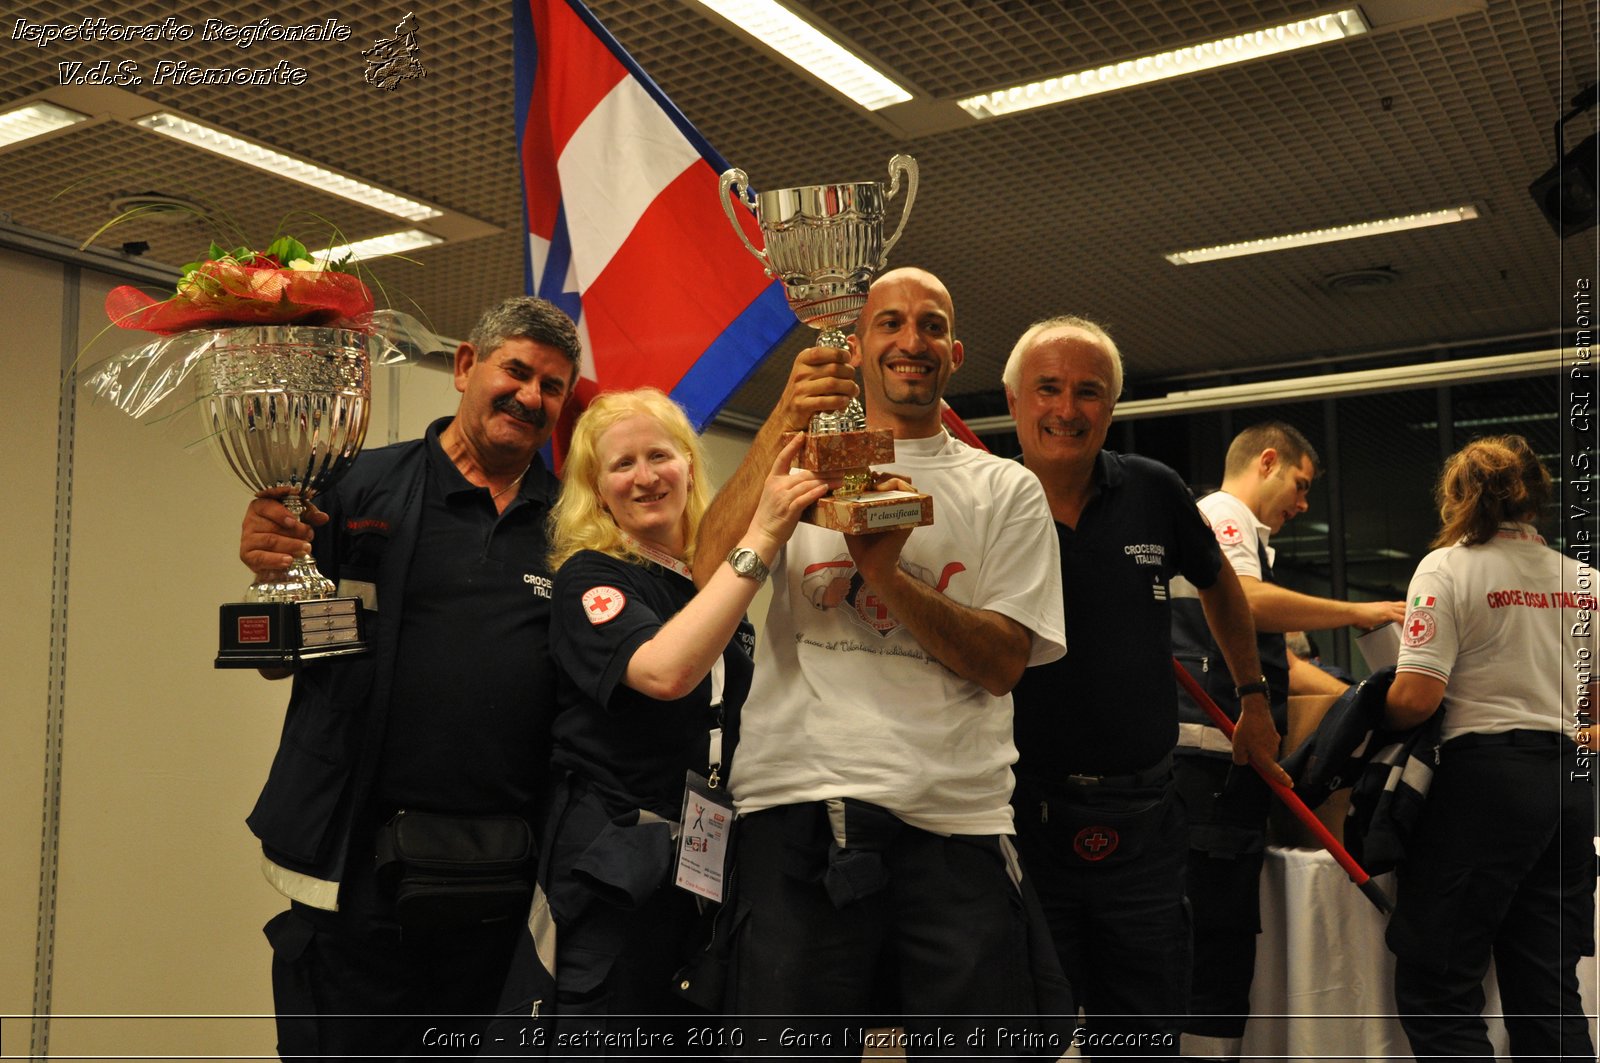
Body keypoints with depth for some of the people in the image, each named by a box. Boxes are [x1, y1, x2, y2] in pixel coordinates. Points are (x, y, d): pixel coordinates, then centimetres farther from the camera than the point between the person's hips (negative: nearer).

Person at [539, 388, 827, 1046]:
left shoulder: (716, 578, 12)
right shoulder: (589, 576, -7)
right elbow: (663, 672, -30)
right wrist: (760, 542, -29)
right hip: (617, 867, -6)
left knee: (702, 1045, 13)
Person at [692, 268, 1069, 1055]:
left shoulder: (1007, 490, 13)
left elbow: (1003, 662, 1)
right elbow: (711, 578, -6)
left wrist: (885, 573, -13)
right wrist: (785, 423, -13)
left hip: (954, 820, 1)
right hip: (797, 805, 0)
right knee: (787, 1042, 4)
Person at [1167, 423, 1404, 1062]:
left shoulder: (1245, 537, 28)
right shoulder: (1219, 517, -4)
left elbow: (1278, 665, 29)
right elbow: (1246, 602, -23)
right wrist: (1359, 613, -12)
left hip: (1232, 763, 10)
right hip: (1211, 758, -10)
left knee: (1228, 941, 11)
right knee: (1217, 944, -8)